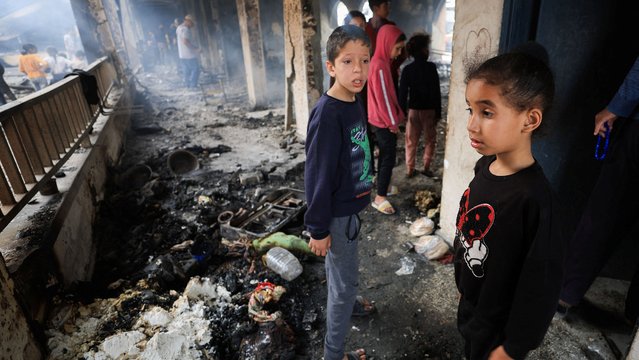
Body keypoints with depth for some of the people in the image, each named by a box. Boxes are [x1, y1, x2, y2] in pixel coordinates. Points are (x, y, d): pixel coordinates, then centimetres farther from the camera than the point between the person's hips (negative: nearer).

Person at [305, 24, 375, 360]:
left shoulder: (355, 104, 0)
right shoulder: (326, 113, -26)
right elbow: (318, 175, -22)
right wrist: (318, 228, -17)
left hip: (350, 205, 8)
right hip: (337, 213, -7)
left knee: (340, 267, 28)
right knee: (346, 278, 6)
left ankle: (345, 301, 55)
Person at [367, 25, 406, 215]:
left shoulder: (381, 62, 10)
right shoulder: (380, 66, -22)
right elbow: (383, 97, -22)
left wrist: (395, 118, 17)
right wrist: (393, 122, -14)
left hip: (381, 120, 10)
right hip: (383, 121, -10)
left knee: (385, 155, 20)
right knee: (388, 158, -4)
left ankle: (382, 184, 35)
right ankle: (380, 198, 2)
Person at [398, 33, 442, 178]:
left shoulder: (407, 69, -2)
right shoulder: (431, 67, -9)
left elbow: (403, 92, -3)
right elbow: (436, 92, -10)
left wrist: (402, 112, 3)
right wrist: (438, 112, -4)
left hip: (413, 109, 2)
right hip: (429, 110, -2)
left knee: (411, 141, 11)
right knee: (430, 140, 13)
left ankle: (410, 170, 16)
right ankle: (426, 167, 15)